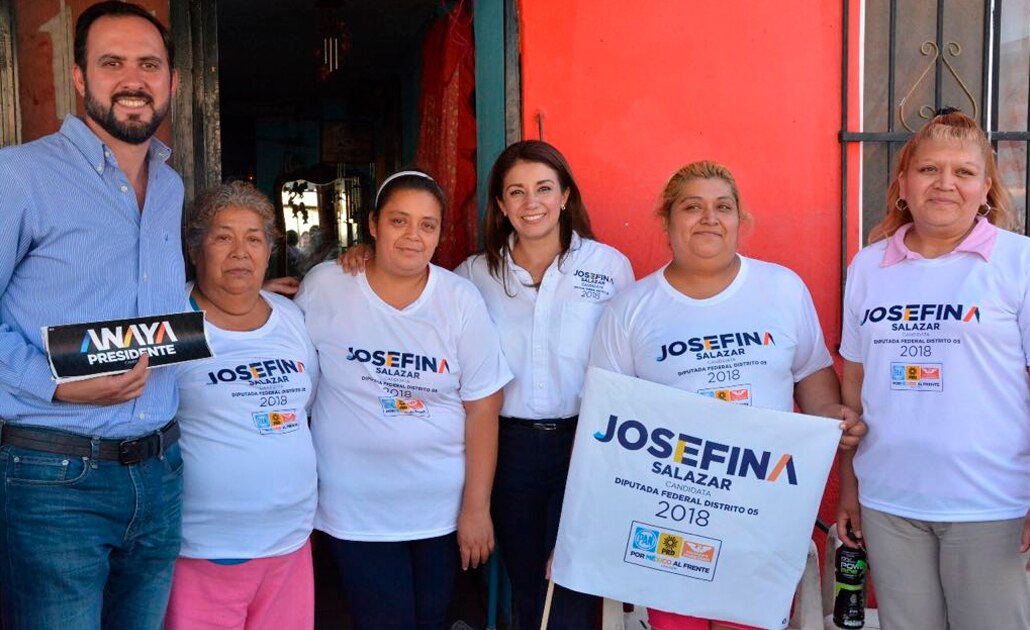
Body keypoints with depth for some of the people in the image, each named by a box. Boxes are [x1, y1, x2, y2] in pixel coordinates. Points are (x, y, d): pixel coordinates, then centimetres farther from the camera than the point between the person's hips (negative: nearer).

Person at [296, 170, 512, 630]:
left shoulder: (461, 300, -6)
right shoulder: (323, 287, -7)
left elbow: (482, 407, -4)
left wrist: (476, 507, -4)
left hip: (443, 508, 2)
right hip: (357, 509, -1)